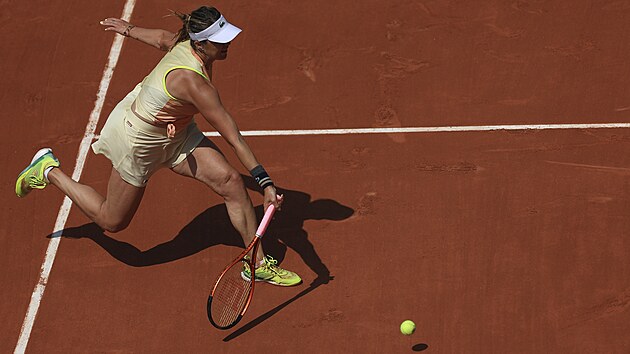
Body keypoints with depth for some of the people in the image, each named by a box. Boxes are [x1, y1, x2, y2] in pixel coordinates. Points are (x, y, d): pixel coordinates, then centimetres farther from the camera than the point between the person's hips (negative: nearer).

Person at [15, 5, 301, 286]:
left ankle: (258, 264, 5)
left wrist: (130, 30, 28)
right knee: (111, 221, 13)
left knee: (231, 181, -7)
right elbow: (235, 140, -38)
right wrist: (265, 181, -35)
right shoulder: (193, 82, -40)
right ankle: (49, 171, 30)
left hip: (175, 132, 8)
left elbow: (163, 38, 8)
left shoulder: (188, 42, -16)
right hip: (137, 140, -8)